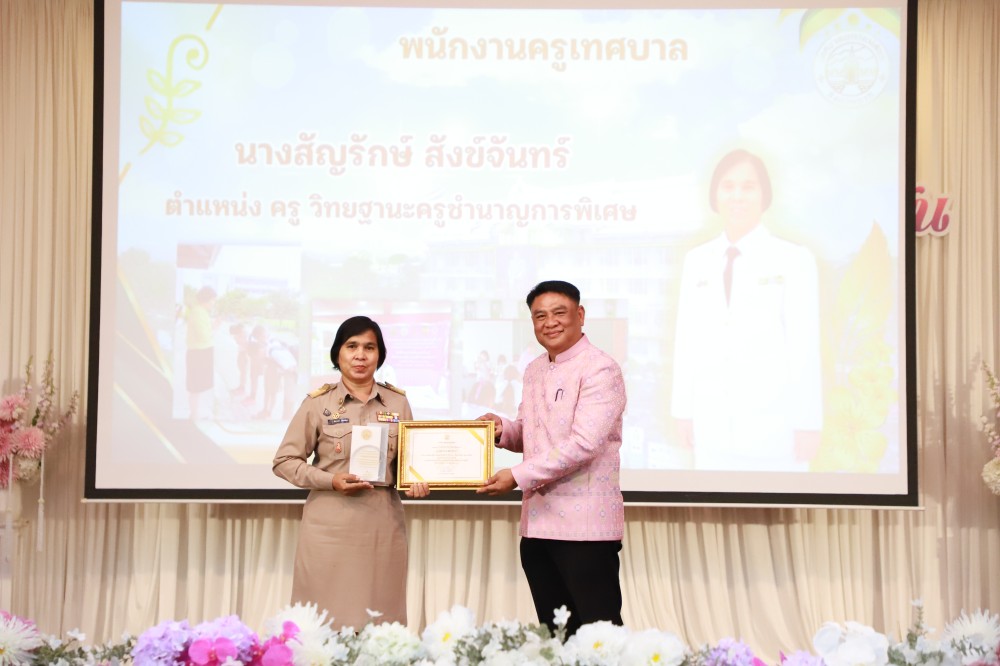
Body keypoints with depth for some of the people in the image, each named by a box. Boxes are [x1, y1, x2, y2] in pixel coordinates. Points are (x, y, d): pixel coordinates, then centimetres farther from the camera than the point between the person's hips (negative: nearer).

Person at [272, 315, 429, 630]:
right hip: (330, 527, -2)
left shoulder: (398, 402, 8)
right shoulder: (318, 403, -1)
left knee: (380, 623, 6)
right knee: (328, 621, 0)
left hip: (384, 526, 3)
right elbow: (284, 461, 2)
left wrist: (415, 481, -7)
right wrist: (331, 481, -12)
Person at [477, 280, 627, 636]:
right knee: (555, 634, 13)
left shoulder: (600, 370, -11)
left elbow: (583, 444, -20)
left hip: (586, 524, -8)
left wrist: (518, 476, -20)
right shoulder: (534, 371, 14)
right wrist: (503, 429, 1)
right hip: (537, 523, 8)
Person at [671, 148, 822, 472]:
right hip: (712, 427, 3)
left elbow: (805, 345, -4)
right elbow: (686, 339, 9)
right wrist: (683, 411, 7)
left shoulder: (793, 259, -2)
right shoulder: (696, 261, 9)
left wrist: (808, 424, -6)